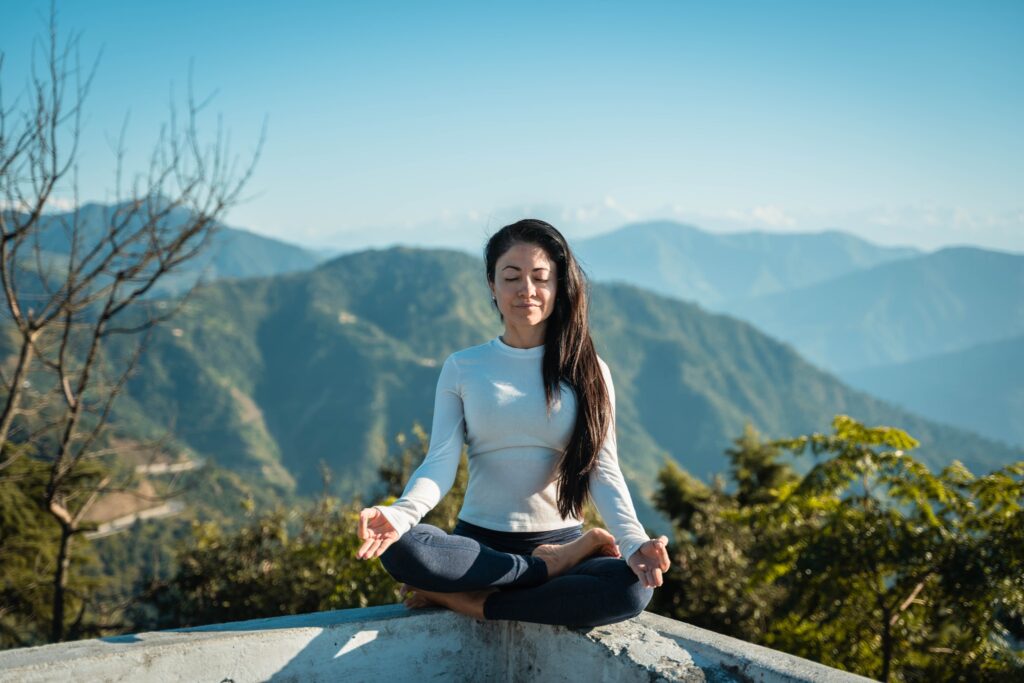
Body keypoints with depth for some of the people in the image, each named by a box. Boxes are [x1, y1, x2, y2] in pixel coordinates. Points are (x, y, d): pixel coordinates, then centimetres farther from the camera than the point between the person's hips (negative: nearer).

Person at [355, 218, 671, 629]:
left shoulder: (586, 372, 6)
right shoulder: (462, 368, 5)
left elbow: (603, 469, -3)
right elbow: (440, 463, -5)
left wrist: (633, 540, -24)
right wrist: (400, 513, -28)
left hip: (560, 537, 0)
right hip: (480, 543, 0)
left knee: (633, 587, -33)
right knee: (399, 549, -33)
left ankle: (468, 601, -21)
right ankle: (549, 565, -18)